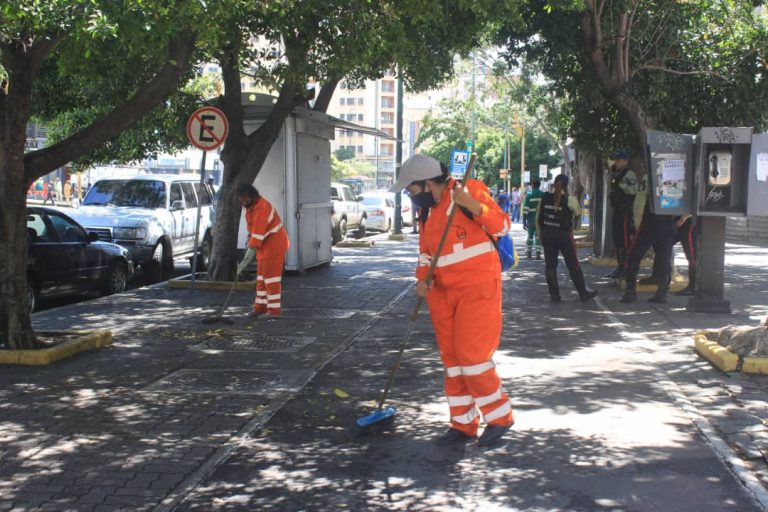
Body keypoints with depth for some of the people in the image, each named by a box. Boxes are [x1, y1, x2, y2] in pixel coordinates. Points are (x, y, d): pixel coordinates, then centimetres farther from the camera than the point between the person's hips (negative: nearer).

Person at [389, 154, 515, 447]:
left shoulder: (470, 190, -10)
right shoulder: (426, 209, 11)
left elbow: (501, 227, -13)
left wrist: (473, 205, -28)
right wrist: (422, 278, 0)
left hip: (477, 288, -8)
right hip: (443, 292, 8)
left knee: (471, 355, -10)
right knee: (451, 358, 10)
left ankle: (499, 417, 9)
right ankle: (463, 424, 21)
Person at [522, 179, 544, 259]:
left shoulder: (529, 195, -6)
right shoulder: (544, 195, 0)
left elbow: (525, 209, -9)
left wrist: (524, 221, -6)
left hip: (531, 219, -1)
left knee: (530, 236, 14)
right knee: (538, 236, 5)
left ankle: (529, 253, 21)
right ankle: (538, 254, -4)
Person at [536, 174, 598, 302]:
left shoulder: (545, 198, 0)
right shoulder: (569, 200, -11)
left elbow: (538, 218, 4)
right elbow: (578, 213, 6)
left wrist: (541, 234, 14)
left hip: (547, 234, 3)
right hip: (563, 235, -3)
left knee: (550, 265, 9)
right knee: (573, 265, 6)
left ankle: (554, 294, 10)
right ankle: (583, 292, 14)